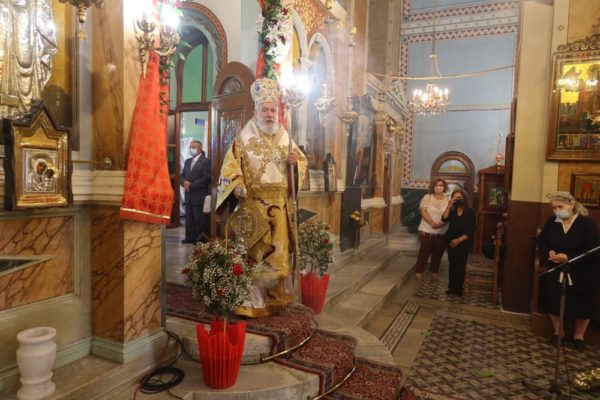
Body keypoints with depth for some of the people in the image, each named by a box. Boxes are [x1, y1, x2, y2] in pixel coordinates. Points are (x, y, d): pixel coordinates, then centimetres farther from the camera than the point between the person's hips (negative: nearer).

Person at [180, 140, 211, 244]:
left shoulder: (206, 161, -5)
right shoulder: (187, 161, 18)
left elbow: (206, 179, -15)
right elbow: (181, 176, 16)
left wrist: (191, 185, -15)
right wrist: (184, 182, -8)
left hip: (199, 195, -7)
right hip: (189, 195, 7)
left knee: (199, 218, -2)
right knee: (189, 218, 8)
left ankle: (201, 238, 6)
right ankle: (190, 237, 16)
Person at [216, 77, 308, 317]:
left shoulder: (285, 138, 12)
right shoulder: (244, 138, -1)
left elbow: (302, 162, 17)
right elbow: (230, 167, -7)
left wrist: (295, 161, -6)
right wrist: (237, 186, -25)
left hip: (279, 206, 5)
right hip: (253, 205, -4)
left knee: (279, 252, 9)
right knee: (254, 253, -4)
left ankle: (275, 299, 24)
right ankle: (251, 302, 8)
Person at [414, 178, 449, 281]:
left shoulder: (448, 200, 4)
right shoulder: (427, 197, 0)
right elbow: (423, 212, -9)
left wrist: (440, 224, -21)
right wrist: (431, 222, -23)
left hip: (442, 232, 2)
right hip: (427, 230, -2)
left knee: (438, 253, 9)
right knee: (424, 252, 1)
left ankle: (434, 271, 24)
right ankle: (419, 271, 12)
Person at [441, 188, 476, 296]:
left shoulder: (470, 212, -7)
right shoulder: (452, 210, 3)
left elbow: (471, 231, -10)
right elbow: (444, 219, -16)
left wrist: (459, 240, -17)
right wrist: (449, 205, -18)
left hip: (464, 243, -3)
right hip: (451, 242, 3)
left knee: (461, 265, 1)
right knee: (452, 264, 6)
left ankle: (459, 288, 10)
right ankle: (451, 287, 12)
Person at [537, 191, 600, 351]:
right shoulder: (551, 222, -5)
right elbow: (541, 240, 5)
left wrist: (568, 257, -28)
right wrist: (549, 252, -16)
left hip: (583, 273, -3)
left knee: (582, 305, 10)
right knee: (554, 301, 8)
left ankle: (579, 335, 32)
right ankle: (557, 331, 30)